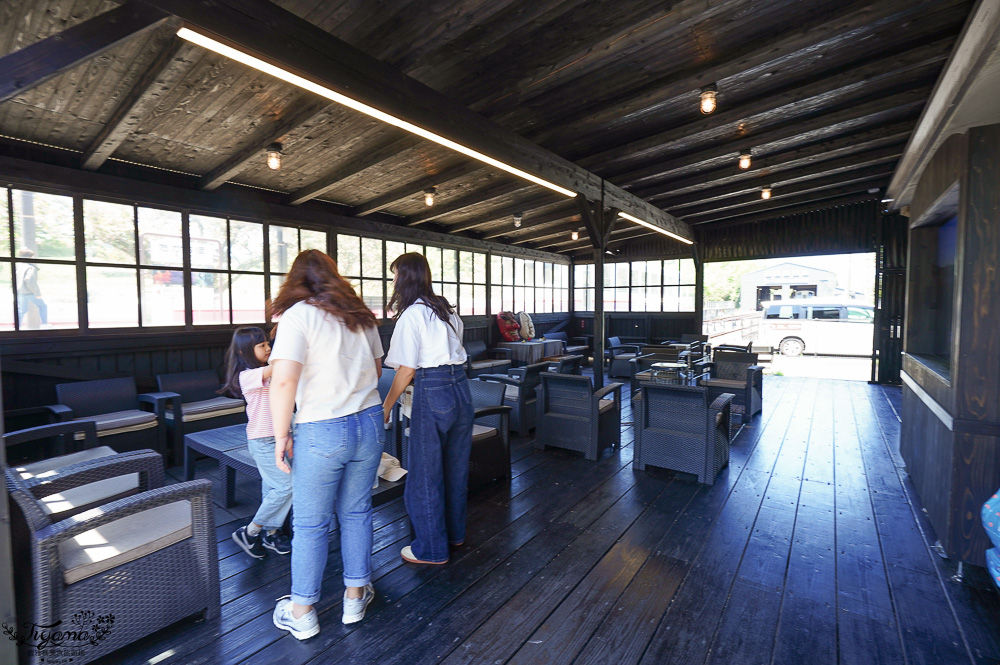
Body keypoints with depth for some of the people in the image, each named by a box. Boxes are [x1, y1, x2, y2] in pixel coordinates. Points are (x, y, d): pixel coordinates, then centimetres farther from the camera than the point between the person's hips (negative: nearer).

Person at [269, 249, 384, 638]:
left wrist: (281, 434, -9)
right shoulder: (361, 315, 7)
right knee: (356, 512, 18)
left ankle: (301, 613, 29)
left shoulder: (297, 315, -10)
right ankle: (355, 597, 33)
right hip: (369, 424, 5)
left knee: (310, 524, 12)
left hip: (321, 431, -5)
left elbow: (284, 380, -19)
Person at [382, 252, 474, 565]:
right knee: (455, 466, 20)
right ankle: (454, 532, 37)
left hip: (432, 394, -8)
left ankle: (431, 549, 22)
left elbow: (407, 370, -11)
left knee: (425, 473, 7)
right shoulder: (447, 311, 12)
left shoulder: (411, 315, -10)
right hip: (461, 389, 8)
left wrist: (386, 405, -1)